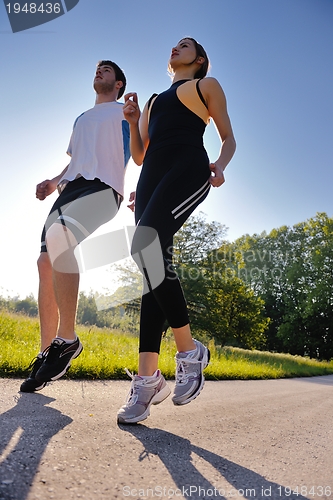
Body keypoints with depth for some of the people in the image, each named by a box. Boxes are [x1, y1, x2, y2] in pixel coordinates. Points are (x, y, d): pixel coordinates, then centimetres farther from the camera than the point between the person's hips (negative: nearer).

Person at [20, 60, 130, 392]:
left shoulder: (124, 111, 18)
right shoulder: (82, 119, 36)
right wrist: (53, 182, 16)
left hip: (102, 187, -7)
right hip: (70, 189, 7)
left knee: (56, 238, -34)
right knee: (46, 263, -8)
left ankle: (67, 339, -26)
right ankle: (46, 353, -2)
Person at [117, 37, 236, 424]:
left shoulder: (206, 85, 23)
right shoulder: (154, 100, 36)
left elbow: (228, 138, 13)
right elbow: (139, 156, 29)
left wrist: (220, 166, -9)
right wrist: (132, 121, 14)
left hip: (187, 167, -5)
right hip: (153, 174, 5)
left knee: (145, 245, -29)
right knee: (154, 261, -10)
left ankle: (188, 350, -18)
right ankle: (148, 377, -11)